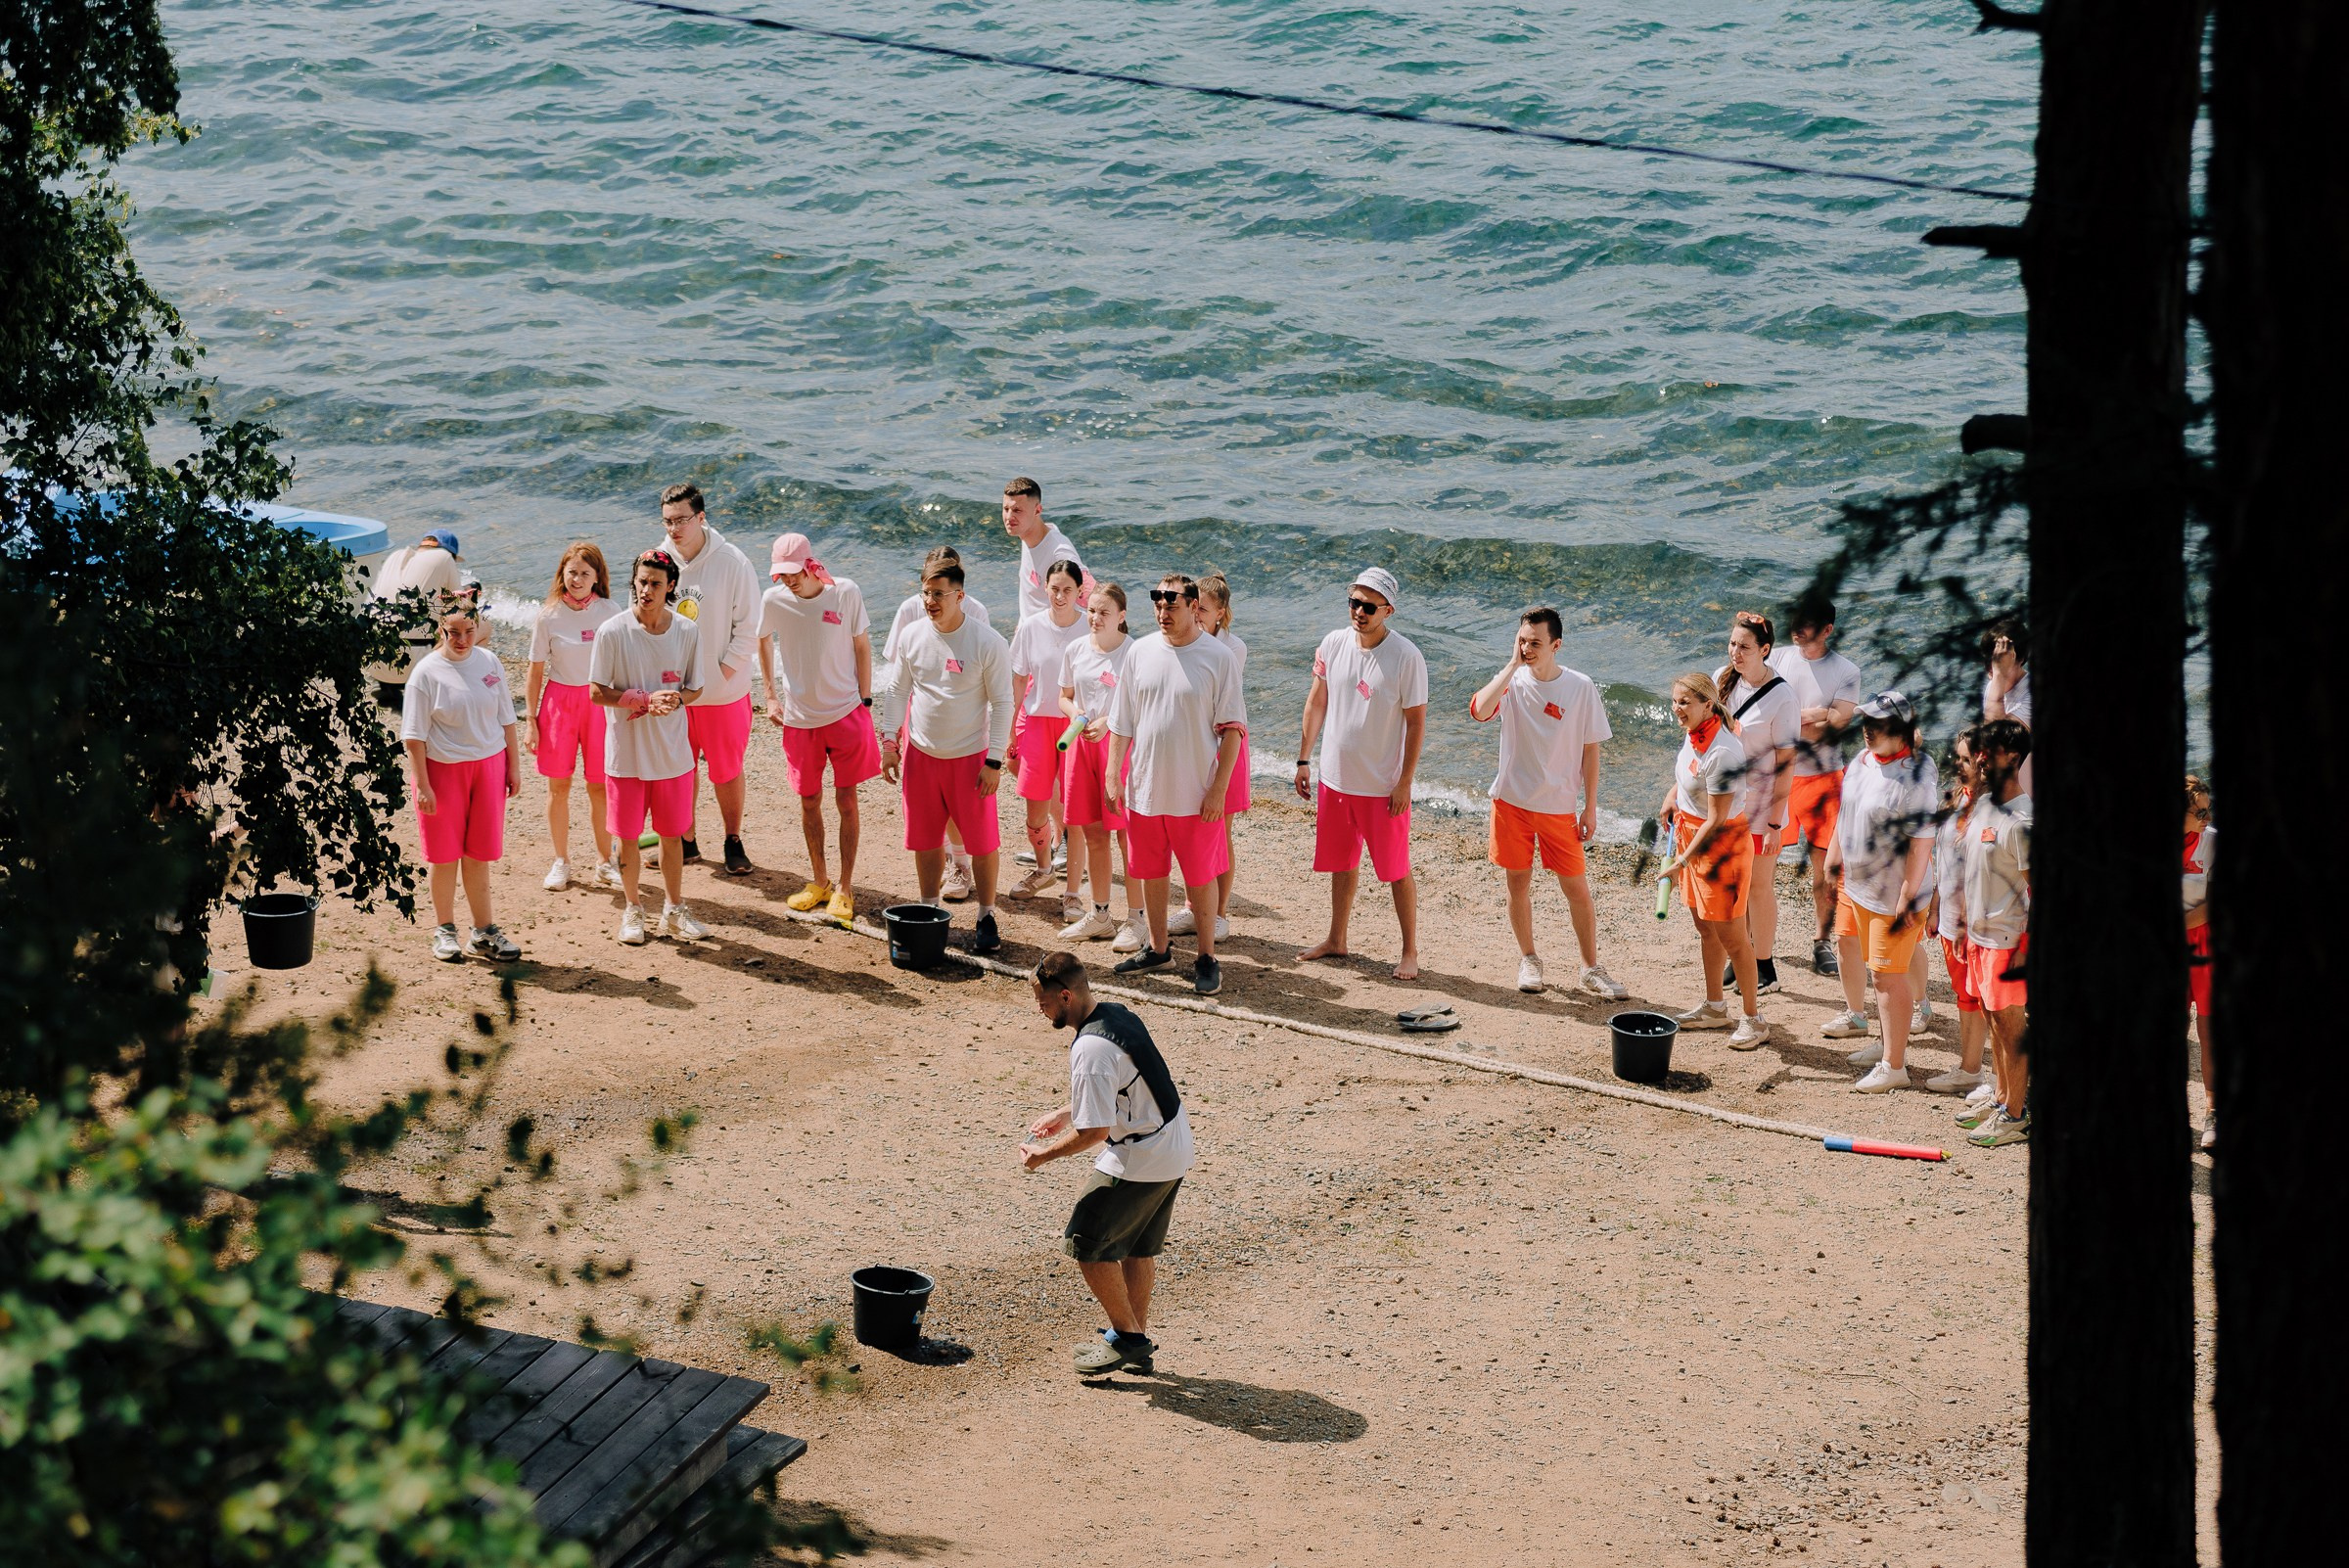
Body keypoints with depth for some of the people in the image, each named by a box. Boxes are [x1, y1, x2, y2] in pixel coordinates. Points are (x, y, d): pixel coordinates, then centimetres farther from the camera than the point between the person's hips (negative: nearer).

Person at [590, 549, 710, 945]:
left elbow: (694, 690, 4)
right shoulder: (613, 632, -11)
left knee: (672, 834, 12)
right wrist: (647, 698, -20)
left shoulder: (687, 632, -4)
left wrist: (672, 700, -19)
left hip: (673, 752, 2)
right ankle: (632, 910, 26)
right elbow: (597, 692, -9)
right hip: (626, 752, -2)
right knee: (628, 837, 8)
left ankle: (674, 912, 27)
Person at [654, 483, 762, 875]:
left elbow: (749, 627, -7)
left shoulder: (732, 563, -11)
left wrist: (727, 669, -12)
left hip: (723, 691, -3)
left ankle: (733, 843, 21)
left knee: (727, 770, 6)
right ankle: (686, 842, 26)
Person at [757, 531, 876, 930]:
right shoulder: (773, 601, -7)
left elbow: (862, 646, 0)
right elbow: (763, 642, 13)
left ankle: (845, 887, 10)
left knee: (846, 800, 0)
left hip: (845, 712, -2)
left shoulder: (846, 594, -12)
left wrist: (865, 701, -1)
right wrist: (771, 697, 10)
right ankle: (818, 881, 26)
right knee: (810, 802, 10)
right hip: (799, 717, 2)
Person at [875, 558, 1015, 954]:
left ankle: (986, 917, 14)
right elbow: (895, 691, 11)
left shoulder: (987, 643, -12)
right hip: (920, 755, 4)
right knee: (925, 841, 12)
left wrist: (994, 761, -12)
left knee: (982, 842, 1)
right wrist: (889, 744, 6)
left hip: (970, 757, -4)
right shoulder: (912, 636, 0)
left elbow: (1002, 704, -9)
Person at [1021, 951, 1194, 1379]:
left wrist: (1043, 1155, -10)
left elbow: (1094, 1131, -24)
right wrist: (1064, 1114, 18)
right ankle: (1137, 1344, 31)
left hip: (1138, 1161, -10)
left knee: (1087, 1243, 4)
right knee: (1138, 1246, 21)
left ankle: (1126, 1337, 12)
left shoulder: (1090, 1048, -25)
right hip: (1175, 1151, 10)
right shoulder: (1117, 1015, 5)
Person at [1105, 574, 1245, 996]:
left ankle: (1206, 957, 14)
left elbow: (1232, 728, -7)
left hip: (1196, 793, -4)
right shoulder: (1141, 652, 4)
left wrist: (1220, 787, -12)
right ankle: (1158, 948, 29)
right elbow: (1122, 722, 10)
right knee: (1151, 873, 13)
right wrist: (1113, 774, 5)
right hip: (1144, 787, 4)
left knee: (1200, 876, 3)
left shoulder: (1218, 657, -8)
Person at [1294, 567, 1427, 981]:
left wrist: (1405, 782, -12)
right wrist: (1303, 760, 8)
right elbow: (1317, 702, 10)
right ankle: (1336, 940, 31)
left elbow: (1416, 722, -11)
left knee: (1397, 870, 2)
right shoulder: (1333, 645, -2)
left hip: (1383, 787, -5)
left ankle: (1410, 951, 13)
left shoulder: (1406, 657, -15)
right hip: (1335, 778, 5)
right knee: (1341, 865, 17)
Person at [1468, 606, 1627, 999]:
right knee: (1518, 882, 10)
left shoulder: (1581, 688, -7)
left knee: (1577, 888, 1)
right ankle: (1527, 959, 28)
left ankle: (1591, 969, 14)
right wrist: (1513, 665, -22)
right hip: (1512, 800, 1)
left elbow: (1590, 750, -1)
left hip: (1559, 805, -1)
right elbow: (1480, 711, -26)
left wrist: (1590, 806, -2)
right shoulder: (1512, 681, -5)